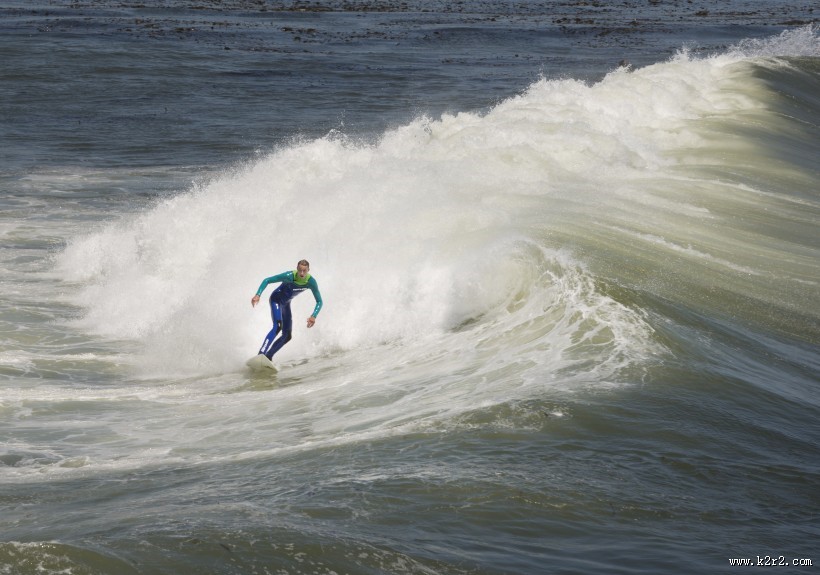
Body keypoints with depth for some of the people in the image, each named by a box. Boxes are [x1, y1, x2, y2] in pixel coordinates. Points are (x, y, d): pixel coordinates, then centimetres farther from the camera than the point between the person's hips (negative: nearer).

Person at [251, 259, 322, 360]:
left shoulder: (311, 282, -19)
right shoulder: (289, 276, -30)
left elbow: (319, 301, -10)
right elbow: (267, 280, -25)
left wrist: (313, 316, -26)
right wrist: (257, 295, -38)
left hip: (286, 303, 6)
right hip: (276, 300, -6)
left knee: (287, 335, 3)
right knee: (278, 326, -28)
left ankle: (268, 356, 12)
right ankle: (261, 354, -37)